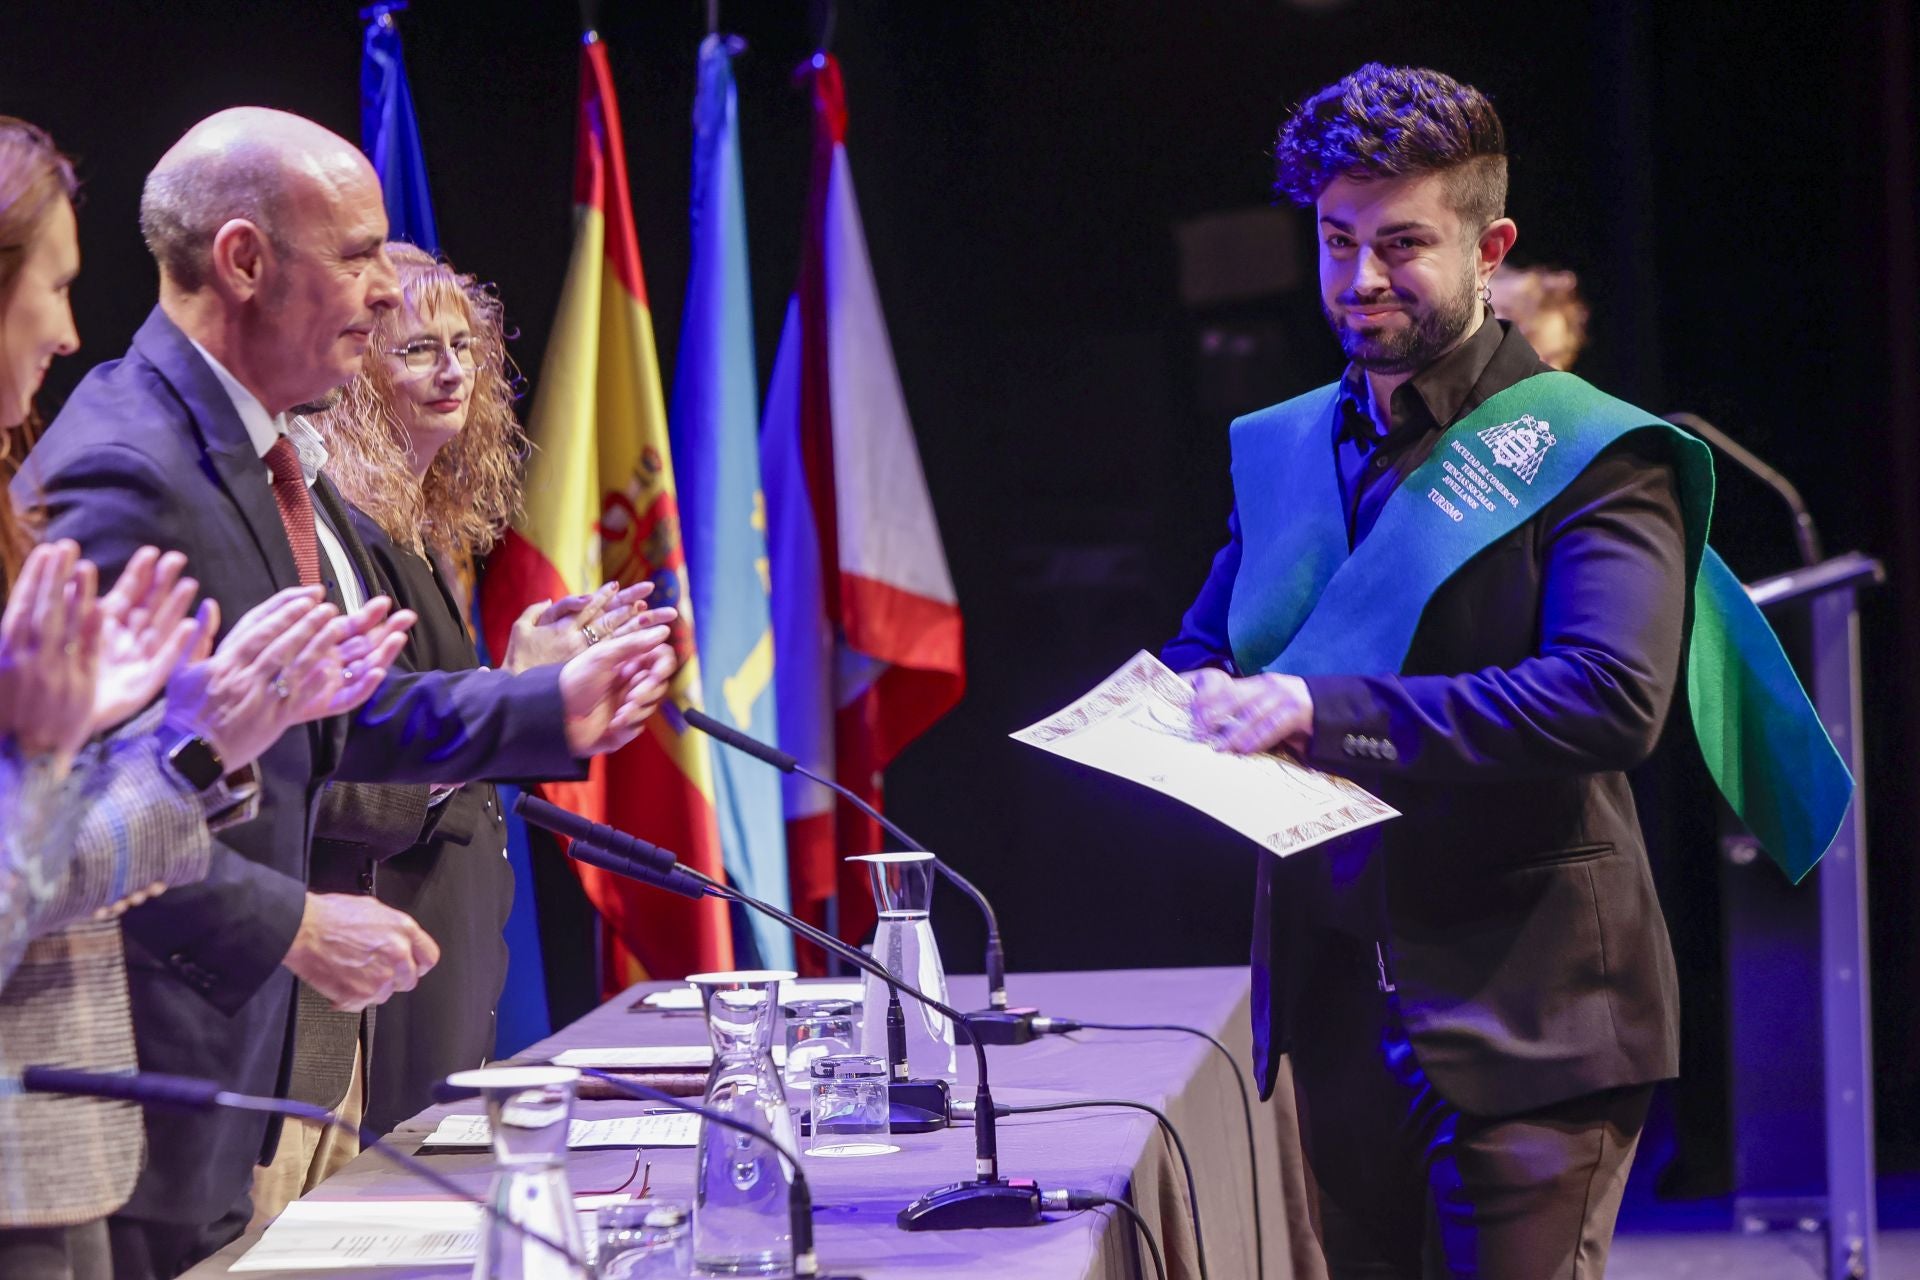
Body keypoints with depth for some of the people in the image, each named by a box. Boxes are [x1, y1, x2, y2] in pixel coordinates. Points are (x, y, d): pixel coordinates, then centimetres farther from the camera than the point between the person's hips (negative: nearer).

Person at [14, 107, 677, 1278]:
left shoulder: (268, 455, 10)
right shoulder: (124, 477, -22)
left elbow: (331, 714, 19)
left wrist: (552, 710, 10)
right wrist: (292, 926, -21)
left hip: (238, 1046, 10)